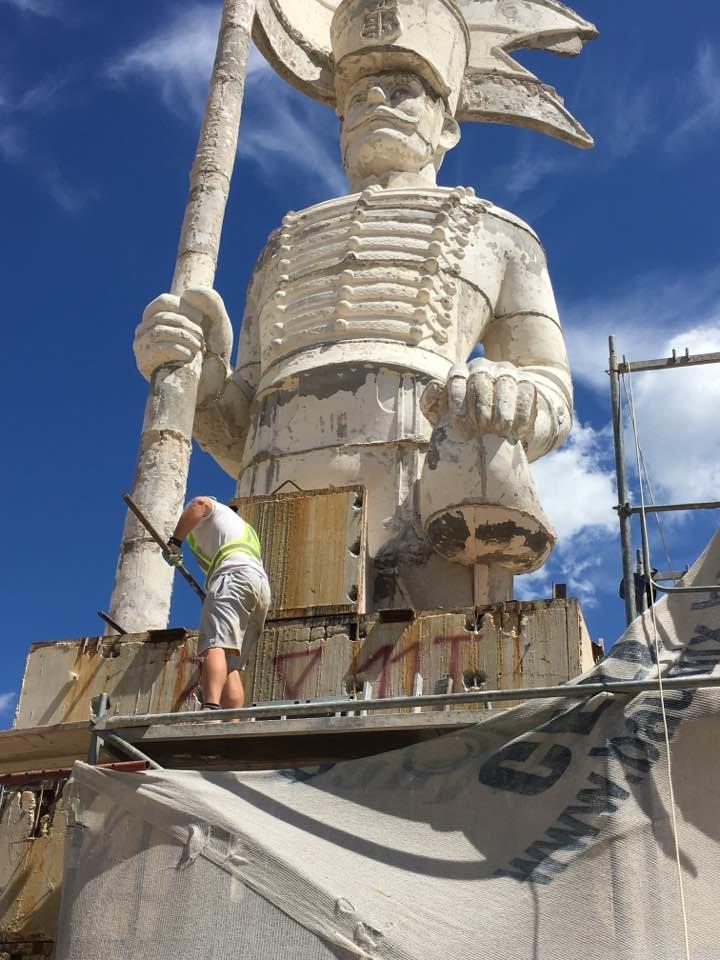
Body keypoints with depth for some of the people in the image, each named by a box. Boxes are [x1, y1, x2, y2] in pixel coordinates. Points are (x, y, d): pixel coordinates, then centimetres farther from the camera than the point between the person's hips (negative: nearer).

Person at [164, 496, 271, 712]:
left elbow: (199, 503, -5)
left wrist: (175, 541, -3)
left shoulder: (216, 509, 21)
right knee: (231, 666, 2)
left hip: (234, 575, -8)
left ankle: (211, 707, -46)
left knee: (214, 646, -25)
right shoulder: (245, 528, 43)